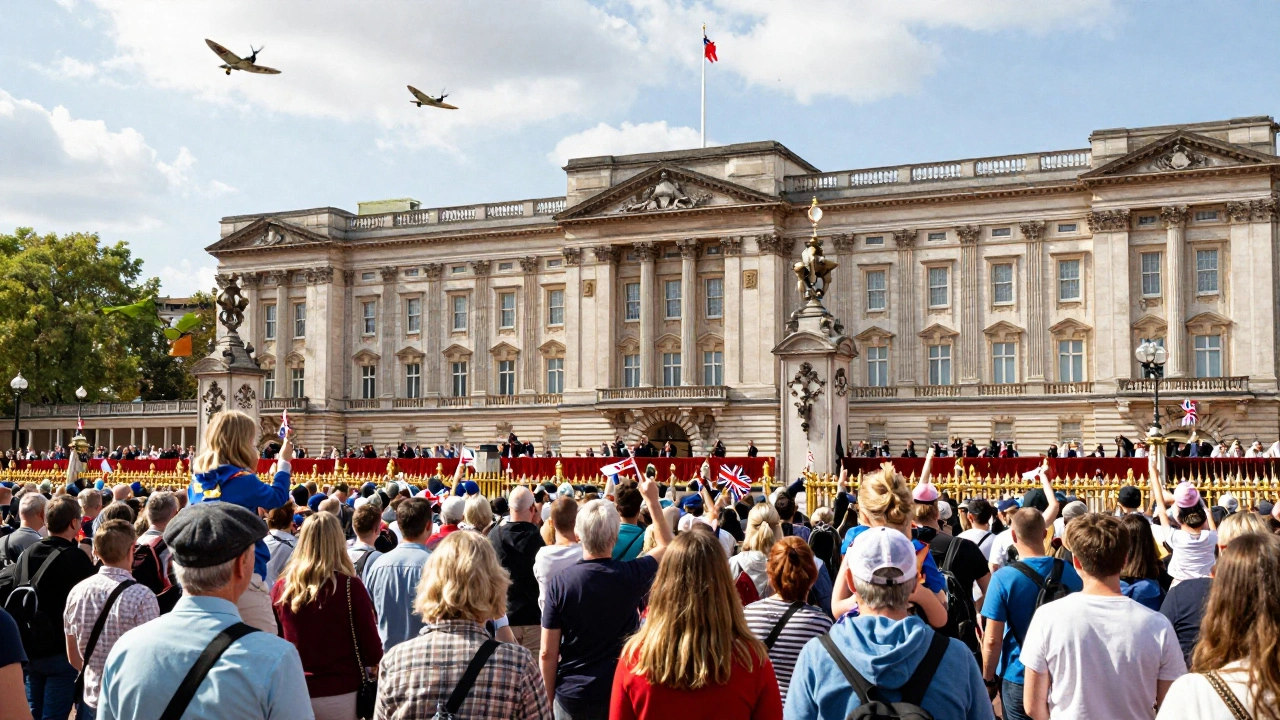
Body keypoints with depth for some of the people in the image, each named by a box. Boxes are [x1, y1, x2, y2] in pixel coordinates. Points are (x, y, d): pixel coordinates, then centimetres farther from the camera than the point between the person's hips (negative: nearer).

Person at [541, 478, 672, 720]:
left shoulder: (560, 582, -12)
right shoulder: (632, 575, -10)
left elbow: (548, 653, -8)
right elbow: (666, 545, 12)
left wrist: (548, 700, 4)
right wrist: (653, 500, 18)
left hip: (572, 696, -1)